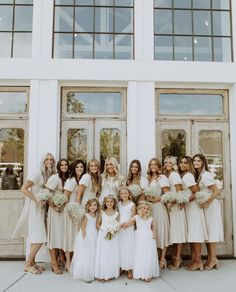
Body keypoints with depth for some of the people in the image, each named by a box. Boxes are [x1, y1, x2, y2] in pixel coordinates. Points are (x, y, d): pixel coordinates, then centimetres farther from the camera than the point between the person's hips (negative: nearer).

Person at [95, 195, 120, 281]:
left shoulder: (116, 213, 1)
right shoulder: (102, 213, 0)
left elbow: (117, 225, 3)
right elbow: (98, 224, 0)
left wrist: (114, 230, -15)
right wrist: (104, 230, -12)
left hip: (113, 236, 1)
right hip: (103, 235, -1)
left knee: (112, 255, 4)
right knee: (102, 254, 1)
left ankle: (110, 274, 15)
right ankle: (102, 275, 10)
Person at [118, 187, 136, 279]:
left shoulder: (132, 204, -7)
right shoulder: (119, 204, 7)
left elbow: (133, 218, -9)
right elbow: (118, 215, 9)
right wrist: (118, 224, -7)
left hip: (129, 229, -4)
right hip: (119, 229, 4)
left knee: (128, 248, -1)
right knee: (120, 247, 7)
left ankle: (129, 270, 7)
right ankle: (121, 266, 18)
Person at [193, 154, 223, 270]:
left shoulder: (205, 175, -16)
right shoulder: (198, 175, 10)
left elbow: (216, 192, -18)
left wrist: (207, 203, -18)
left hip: (211, 206, -8)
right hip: (204, 206, 8)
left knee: (211, 232, -3)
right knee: (206, 233, 10)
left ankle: (213, 259, 6)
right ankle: (210, 259, 18)